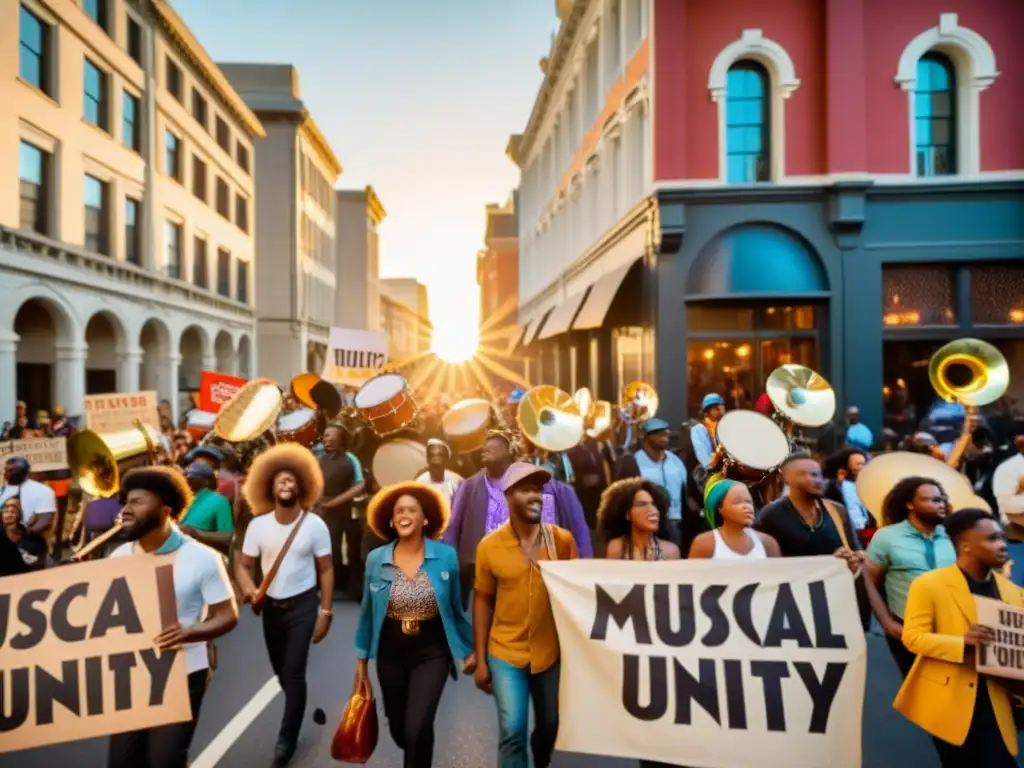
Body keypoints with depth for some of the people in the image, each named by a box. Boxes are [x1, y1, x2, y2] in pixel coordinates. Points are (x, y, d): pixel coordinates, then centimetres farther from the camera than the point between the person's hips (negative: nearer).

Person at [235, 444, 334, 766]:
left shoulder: (315, 525, -14)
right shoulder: (258, 524, -8)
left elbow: (326, 570, -7)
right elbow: (243, 564, -2)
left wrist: (325, 612, -8)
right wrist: (248, 589, -24)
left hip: (302, 605, -3)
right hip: (271, 605, 3)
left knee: (294, 673, -4)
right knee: (280, 671, 18)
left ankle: (287, 738, 16)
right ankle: (300, 708, 45)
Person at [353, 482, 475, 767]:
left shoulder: (447, 556, -11)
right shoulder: (375, 559, -8)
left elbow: (456, 608, 0)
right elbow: (367, 613, 3)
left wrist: (470, 648, 4)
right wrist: (361, 659, 7)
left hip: (432, 651, -2)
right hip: (390, 652, 2)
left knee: (417, 728, -14)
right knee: (399, 729, 17)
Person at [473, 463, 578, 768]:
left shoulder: (563, 539, -9)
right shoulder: (489, 546, -10)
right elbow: (483, 601, -2)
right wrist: (480, 659, -1)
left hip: (552, 652, 2)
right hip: (505, 654, -2)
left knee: (550, 724, 20)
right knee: (512, 731, -1)